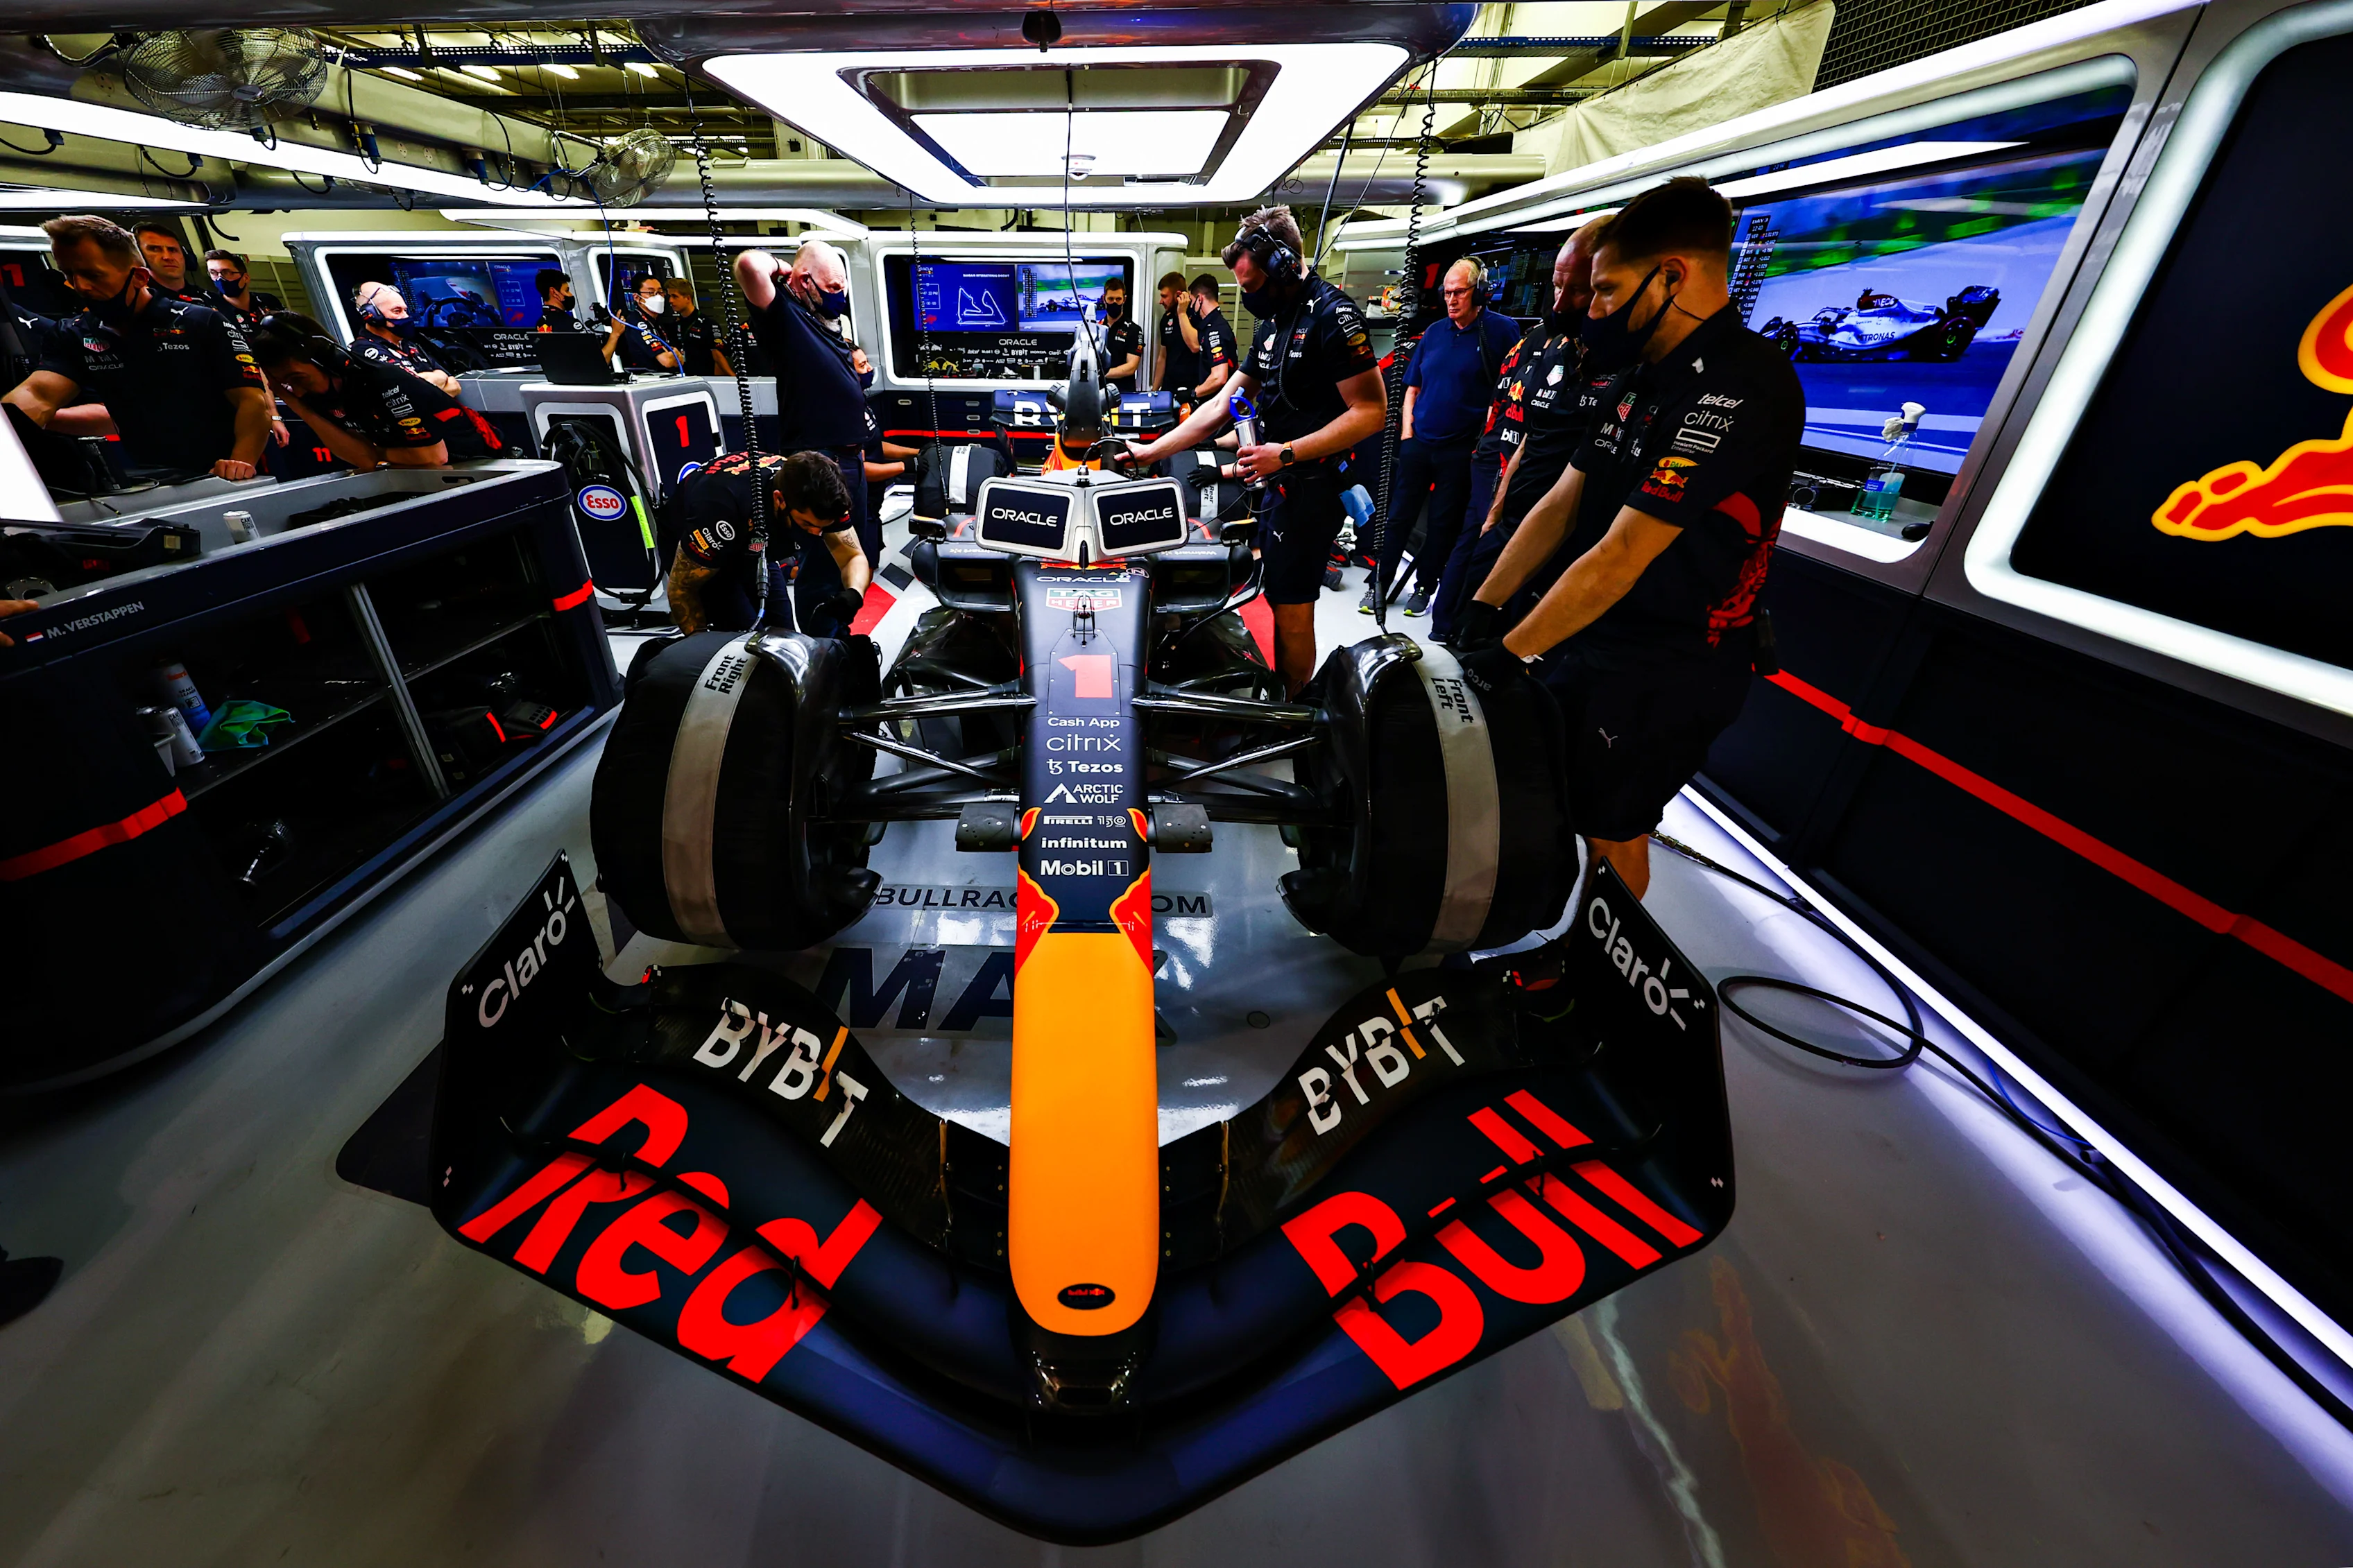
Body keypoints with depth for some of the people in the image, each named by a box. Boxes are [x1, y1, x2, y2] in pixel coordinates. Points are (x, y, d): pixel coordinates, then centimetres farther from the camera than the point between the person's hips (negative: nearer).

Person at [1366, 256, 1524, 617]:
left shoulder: (1502, 330, -4)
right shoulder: (1435, 331, 10)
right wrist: (1407, 431, 5)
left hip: (1462, 449, -4)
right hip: (1418, 442, 4)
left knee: (1444, 523, 5)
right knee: (1399, 515, 5)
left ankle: (1424, 587, 18)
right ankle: (1379, 582, 14)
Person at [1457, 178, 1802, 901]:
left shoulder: (1740, 387, -21)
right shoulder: (1645, 375, 10)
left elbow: (1621, 557, -26)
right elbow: (1560, 502, 6)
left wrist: (1508, 654, -23)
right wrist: (1484, 608, -1)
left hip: (1664, 673, -9)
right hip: (1588, 638, 9)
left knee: (1608, 830, 4)